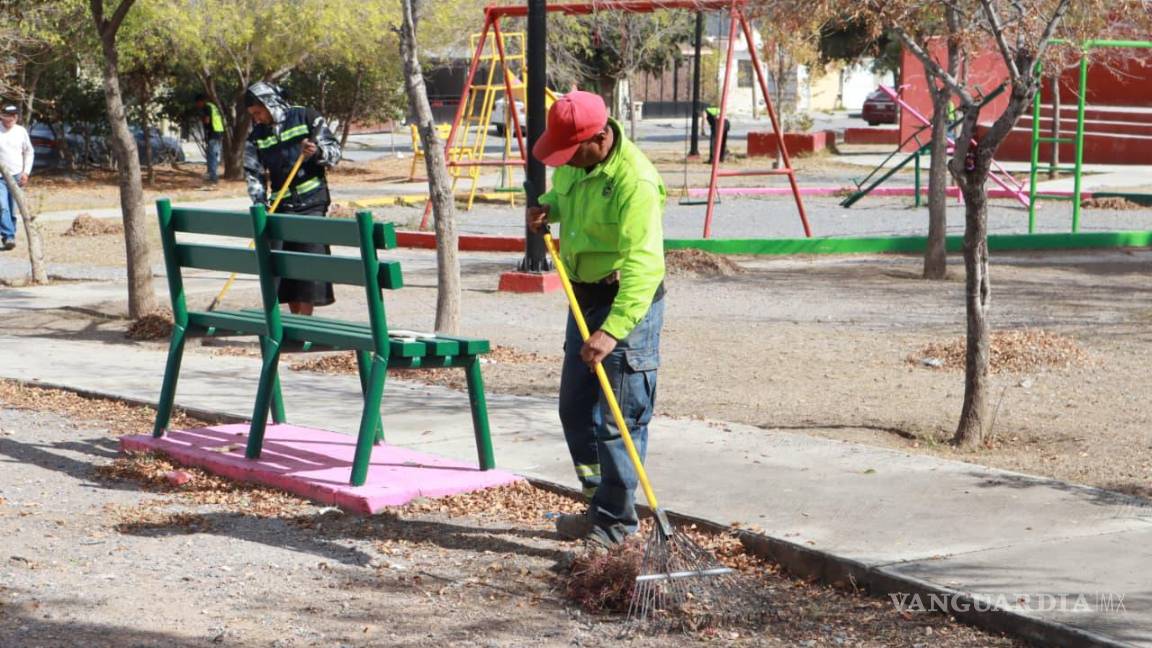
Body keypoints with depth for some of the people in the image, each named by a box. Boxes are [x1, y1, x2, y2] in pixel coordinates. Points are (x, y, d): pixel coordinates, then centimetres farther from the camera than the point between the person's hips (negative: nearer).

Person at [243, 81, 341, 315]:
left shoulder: (306, 118, -3)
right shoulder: (256, 136, 7)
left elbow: (335, 151, -1)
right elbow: (253, 174, 6)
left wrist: (318, 152, -22)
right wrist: (261, 205, -8)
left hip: (312, 202, -4)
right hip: (282, 206, 4)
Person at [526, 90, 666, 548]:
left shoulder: (634, 181, -26)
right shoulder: (574, 163, 0)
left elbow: (643, 266, -33)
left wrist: (612, 330, -41)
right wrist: (546, 208, 2)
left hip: (628, 304, -9)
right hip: (585, 298, 9)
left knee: (619, 420, -6)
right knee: (575, 410, 15)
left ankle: (616, 521, 3)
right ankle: (600, 503, 28)